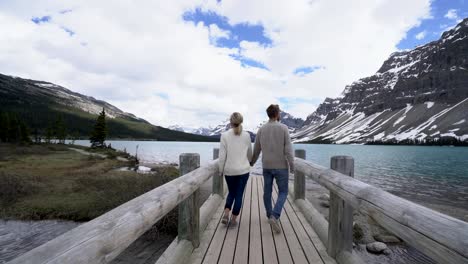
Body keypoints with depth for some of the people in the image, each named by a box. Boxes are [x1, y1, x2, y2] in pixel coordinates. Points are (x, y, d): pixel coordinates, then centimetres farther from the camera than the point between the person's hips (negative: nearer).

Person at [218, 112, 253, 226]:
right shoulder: (246, 135, -3)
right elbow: (249, 153, 9)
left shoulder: (225, 135, -8)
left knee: (231, 192, 20)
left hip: (229, 170, 0)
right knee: (239, 194, 11)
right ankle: (233, 219, 16)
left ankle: (226, 215, 7)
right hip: (243, 170, 0)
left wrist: (221, 170, 3)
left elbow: (222, 155, -8)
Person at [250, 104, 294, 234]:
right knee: (283, 193, 7)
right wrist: (292, 166, -9)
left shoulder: (261, 129, -1)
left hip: (267, 166, 4)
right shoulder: (283, 128, -12)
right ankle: (274, 217, -11)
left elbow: (256, 149, 5)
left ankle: (270, 215, 30)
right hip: (281, 166, -3)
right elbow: (288, 149, -16)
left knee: (267, 191, 17)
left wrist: (251, 162, 21)